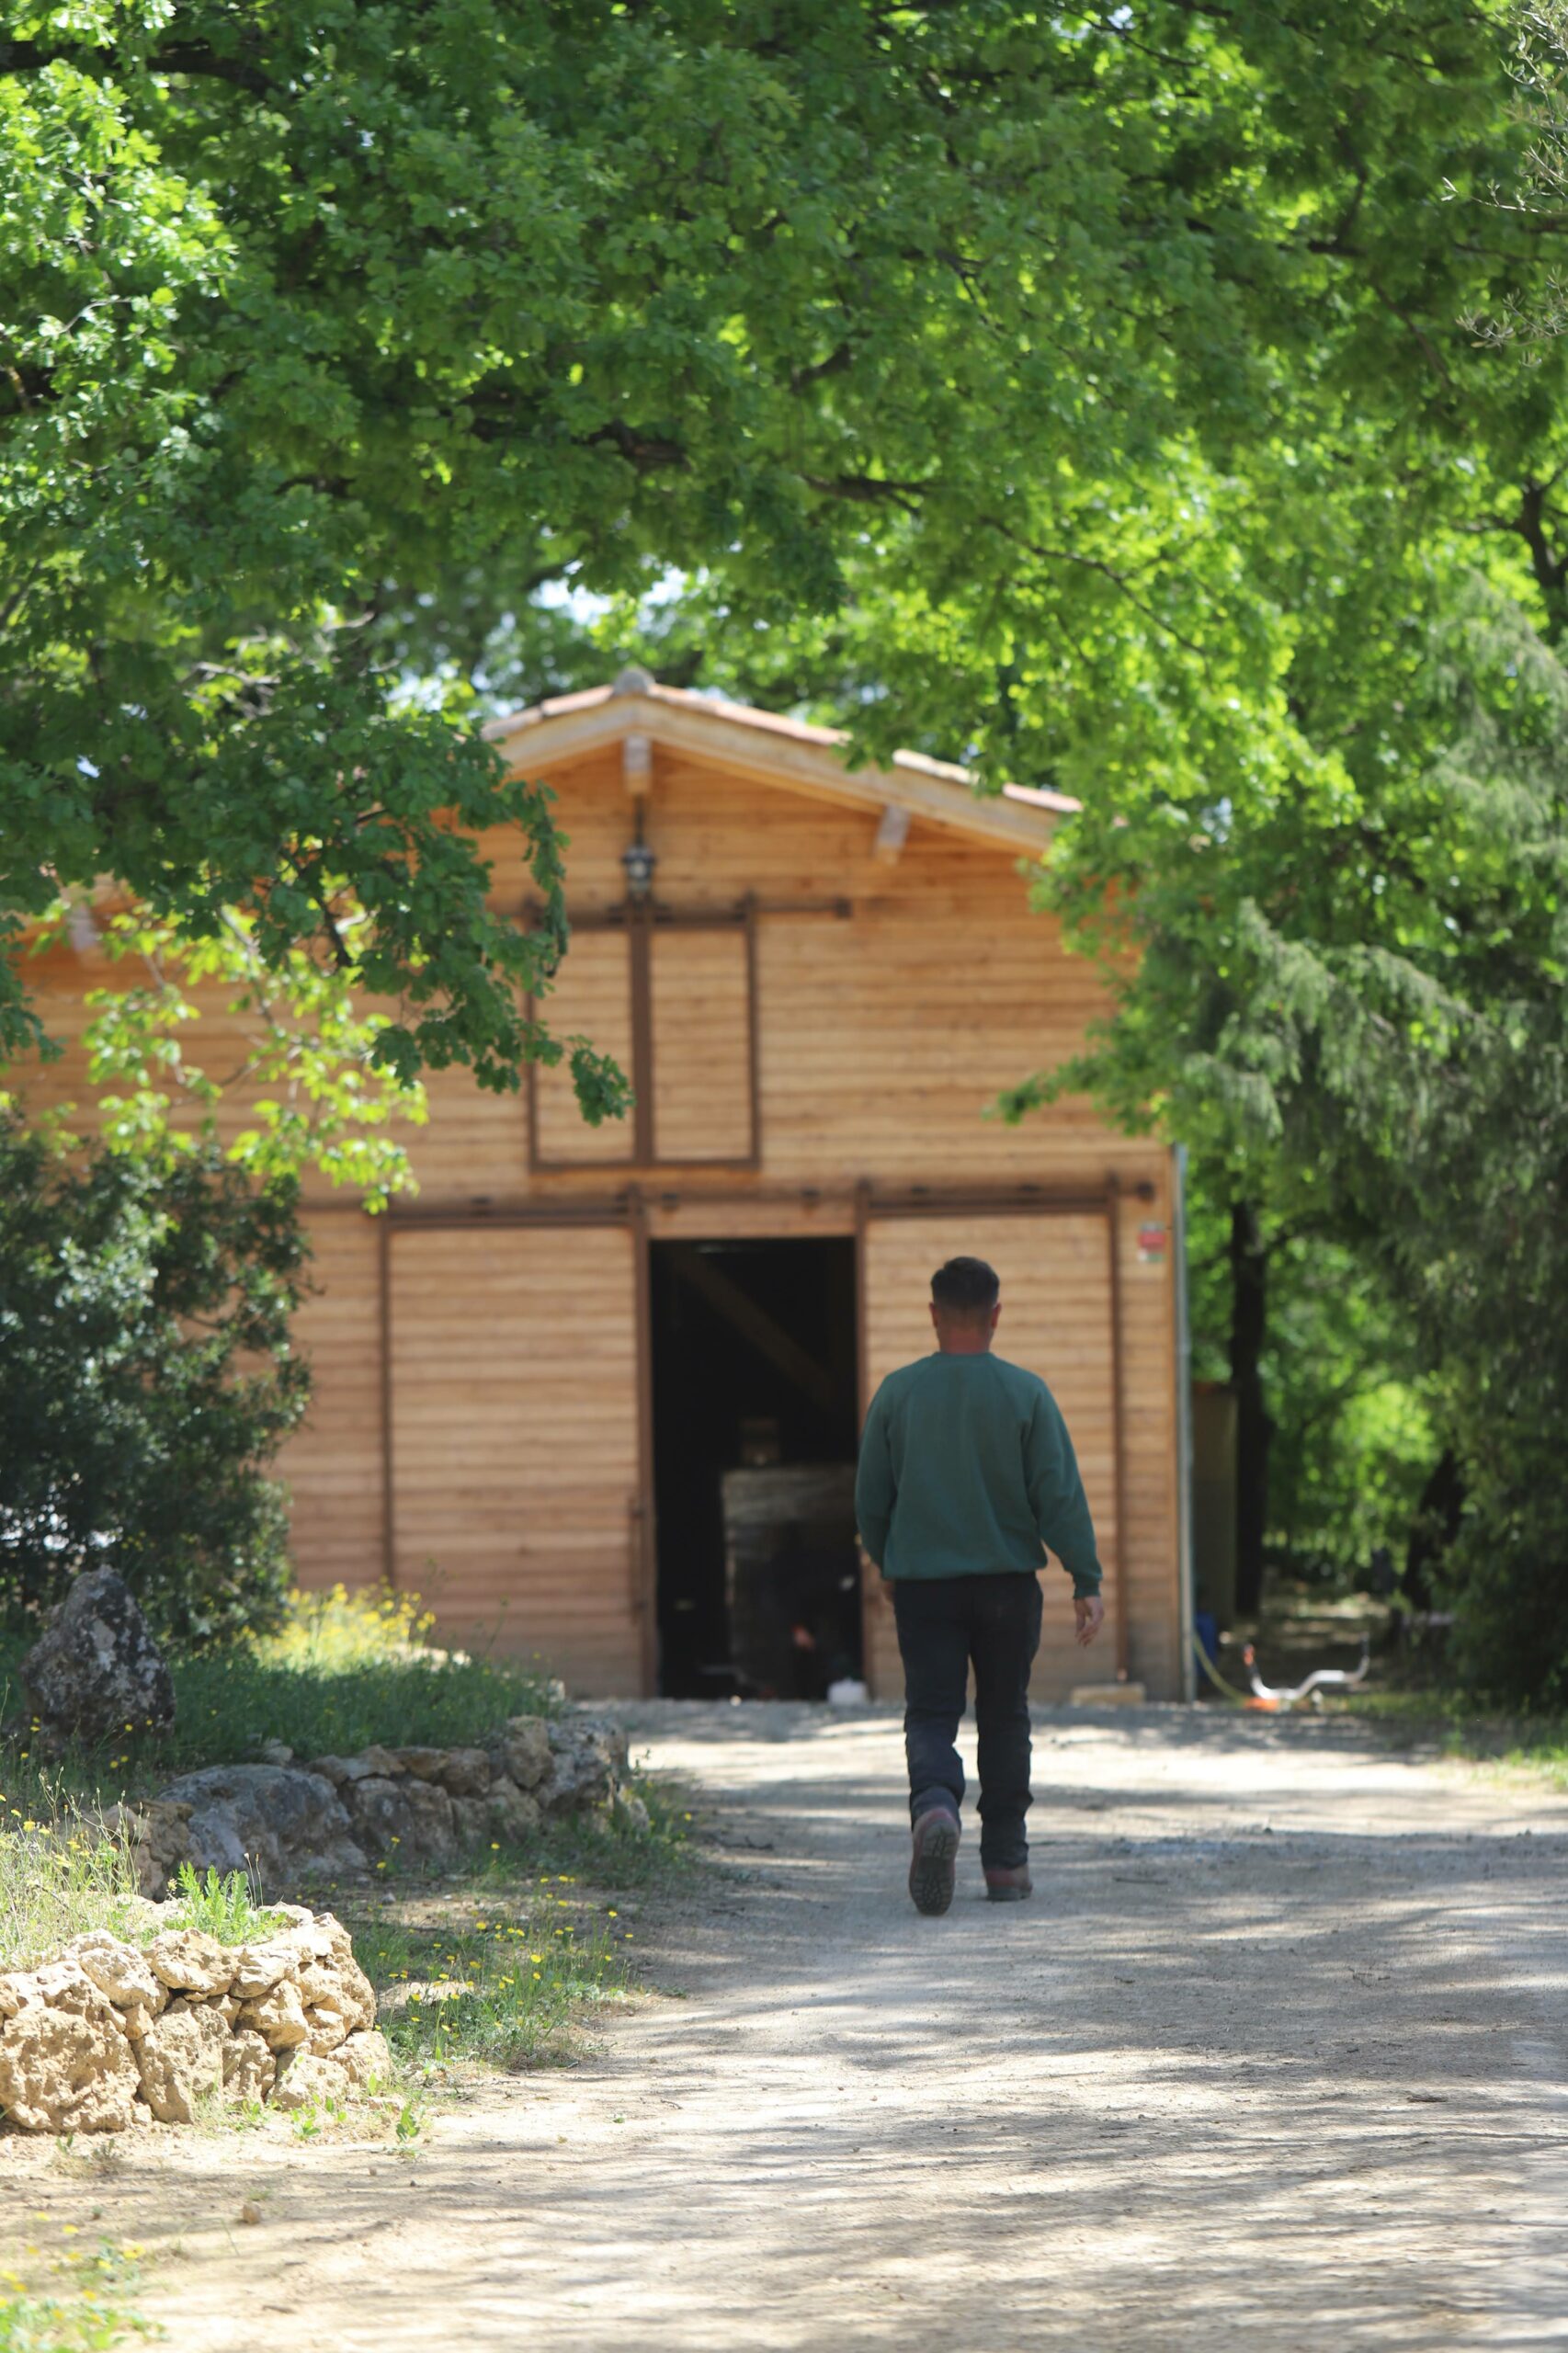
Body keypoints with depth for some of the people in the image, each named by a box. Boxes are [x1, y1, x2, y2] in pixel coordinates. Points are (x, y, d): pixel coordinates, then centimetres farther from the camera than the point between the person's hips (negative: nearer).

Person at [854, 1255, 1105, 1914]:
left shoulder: (897, 1393, -1)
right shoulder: (1025, 1394, -5)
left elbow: (870, 1500, 5)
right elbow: (1060, 1495, -7)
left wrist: (891, 1564, 22)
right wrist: (1086, 1580, -2)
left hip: (922, 1583, 0)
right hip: (1008, 1581, 0)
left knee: (931, 1715, 0)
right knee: (1004, 1719, 13)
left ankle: (935, 1807, -31)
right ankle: (1005, 1862, 16)